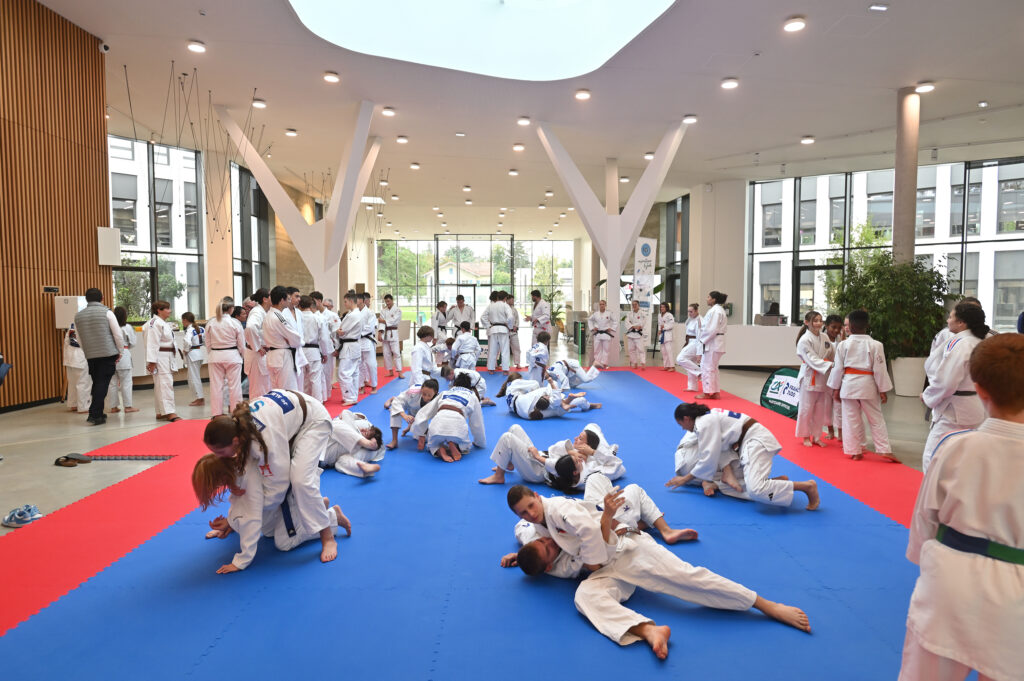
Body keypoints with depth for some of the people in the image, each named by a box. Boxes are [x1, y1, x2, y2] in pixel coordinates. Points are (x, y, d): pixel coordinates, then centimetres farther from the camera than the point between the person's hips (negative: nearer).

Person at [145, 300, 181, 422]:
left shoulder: (163, 323, 19)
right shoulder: (155, 323, -15)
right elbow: (152, 344, -21)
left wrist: (173, 359, 26)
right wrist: (152, 362, -25)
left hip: (168, 359, 11)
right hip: (160, 359, -11)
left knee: (161, 385, 14)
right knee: (165, 384, -13)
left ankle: (160, 412, 20)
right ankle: (169, 413, -15)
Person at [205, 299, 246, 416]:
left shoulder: (210, 323, -1)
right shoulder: (235, 323, -9)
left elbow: (208, 343, 5)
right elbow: (241, 344, -3)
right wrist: (242, 354, 14)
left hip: (215, 357, 3)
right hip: (232, 357, -3)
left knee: (216, 385, 8)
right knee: (234, 385, 6)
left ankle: (216, 413, 13)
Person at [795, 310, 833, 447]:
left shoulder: (825, 337, 6)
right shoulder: (804, 340, -13)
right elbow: (813, 360, -19)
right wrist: (830, 365, -29)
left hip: (823, 378, 6)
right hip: (809, 377, -6)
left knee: (821, 409, 10)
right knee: (807, 408, 2)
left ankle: (816, 436, 22)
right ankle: (806, 437, 17)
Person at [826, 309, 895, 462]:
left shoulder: (843, 345, -4)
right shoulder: (875, 345, -6)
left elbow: (838, 368, 0)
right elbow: (880, 370, -5)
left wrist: (836, 389, 10)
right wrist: (883, 390, 3)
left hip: (849, 385, 0)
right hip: (868, 386, 0)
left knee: (851, 419, 7)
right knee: (876, 419, 11)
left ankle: (854, 451, 13)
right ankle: (885, 450, 9)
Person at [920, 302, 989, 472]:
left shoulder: (959, 344, -19)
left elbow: (945, 383, -21)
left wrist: (927, 397, -5)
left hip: (954, 412, -10)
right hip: (976, 411, 10)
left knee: (933, 459, -5)